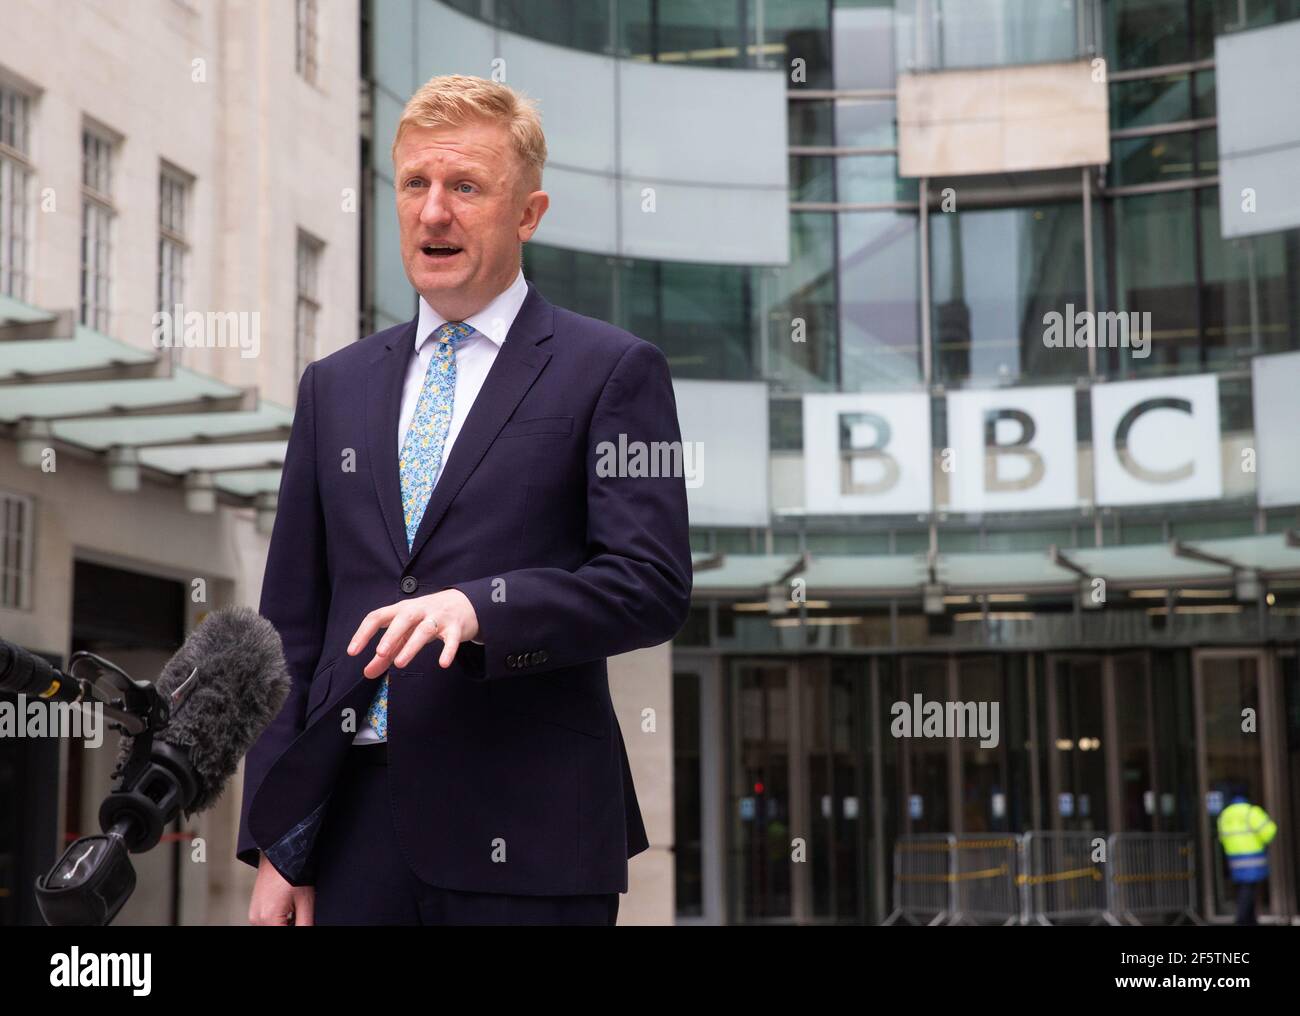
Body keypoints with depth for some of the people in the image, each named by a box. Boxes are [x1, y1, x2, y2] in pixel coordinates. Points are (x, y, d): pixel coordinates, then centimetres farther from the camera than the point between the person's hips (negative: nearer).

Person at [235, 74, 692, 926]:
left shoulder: (612, 370, 0)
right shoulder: (335, 386, 13)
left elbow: (653, 584, -8)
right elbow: (292, 623, 12)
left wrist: (480, 608, -23)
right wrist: (274, 845, 7)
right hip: (352, 824, 4)